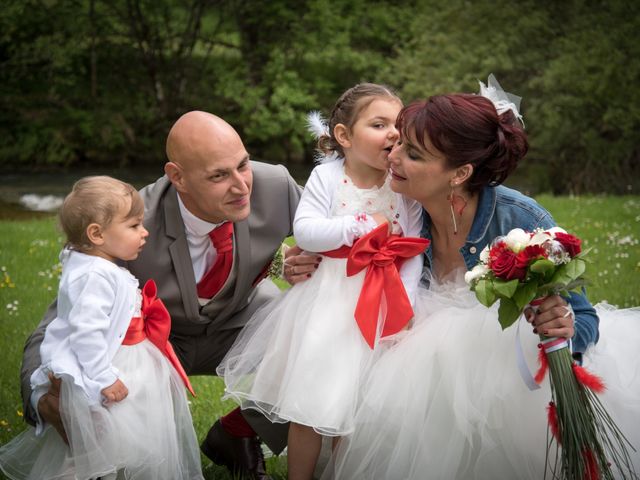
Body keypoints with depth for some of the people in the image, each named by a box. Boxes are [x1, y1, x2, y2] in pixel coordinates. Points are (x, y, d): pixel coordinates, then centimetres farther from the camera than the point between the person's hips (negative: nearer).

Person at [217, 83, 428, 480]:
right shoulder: (327, 176, -7)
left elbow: (414, 252, -6)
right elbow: (305, 232, -17)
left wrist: (404, 304, -16)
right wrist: (365, 224, -18)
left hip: (380, 301, 1)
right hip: (328, 299, -1)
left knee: (357, 407, 8)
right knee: (309, 403, 7)